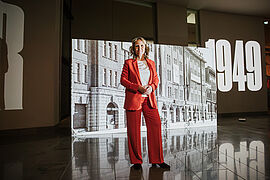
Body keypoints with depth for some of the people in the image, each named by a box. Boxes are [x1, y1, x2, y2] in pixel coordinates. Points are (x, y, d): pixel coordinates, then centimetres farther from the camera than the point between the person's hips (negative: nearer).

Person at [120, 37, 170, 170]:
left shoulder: (151, 63, 17)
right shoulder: (129, 63, 6)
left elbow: (156, 79, 16)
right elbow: (123, 80, 0)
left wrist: (151, 87, -6)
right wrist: (138, 87, -13)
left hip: (149, 99, 3)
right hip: (133, 99, -3)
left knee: (156, 125, -3)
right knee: (134, 130, 0)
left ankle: (157, 160, 9)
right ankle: (136, 161, 15)